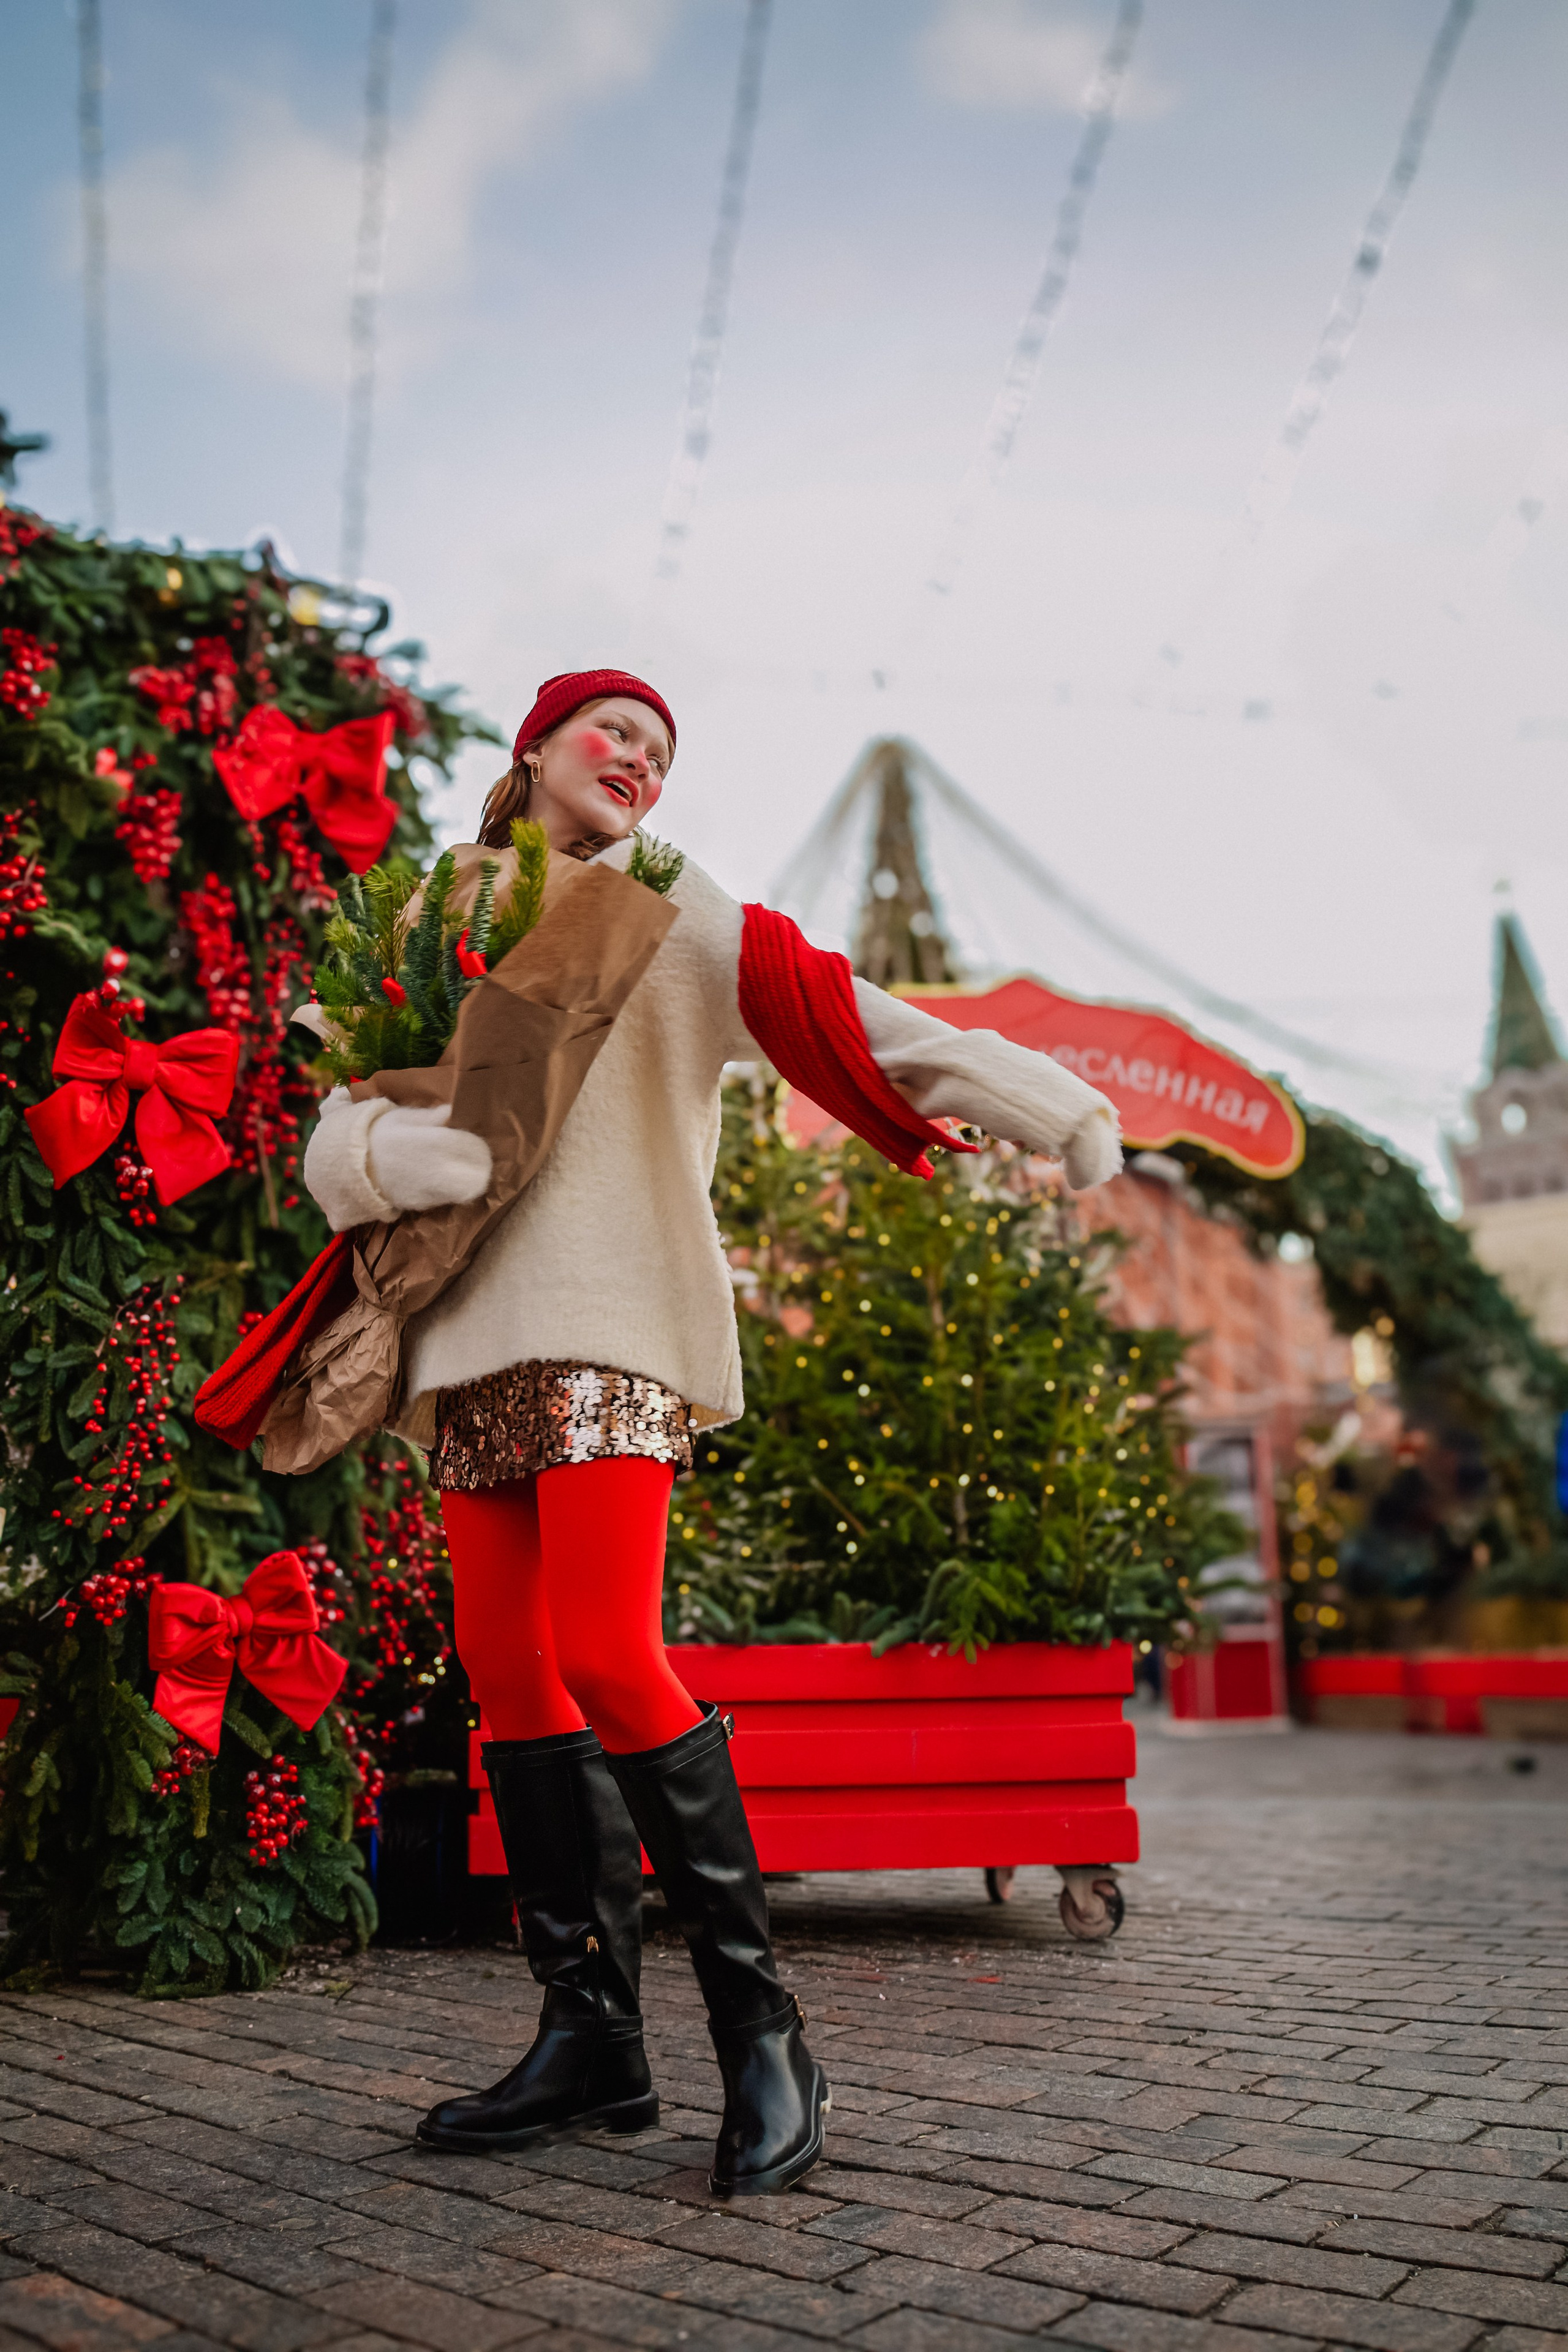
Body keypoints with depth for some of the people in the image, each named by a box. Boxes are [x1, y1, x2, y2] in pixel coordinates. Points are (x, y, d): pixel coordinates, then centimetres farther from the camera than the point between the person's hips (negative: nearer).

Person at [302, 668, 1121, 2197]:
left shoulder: (672, 913, 10)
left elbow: (838, 1011, -3)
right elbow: (338, 1126, 14)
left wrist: (1051, 1108, -16)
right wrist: (388, 1151, -12)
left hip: (609, 1322, -5)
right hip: (474, 1329, 5)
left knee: (606, 1656, -17)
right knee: (507, 1670, 3)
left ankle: (760, 2030, -6)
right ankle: (590, 2039, 13)